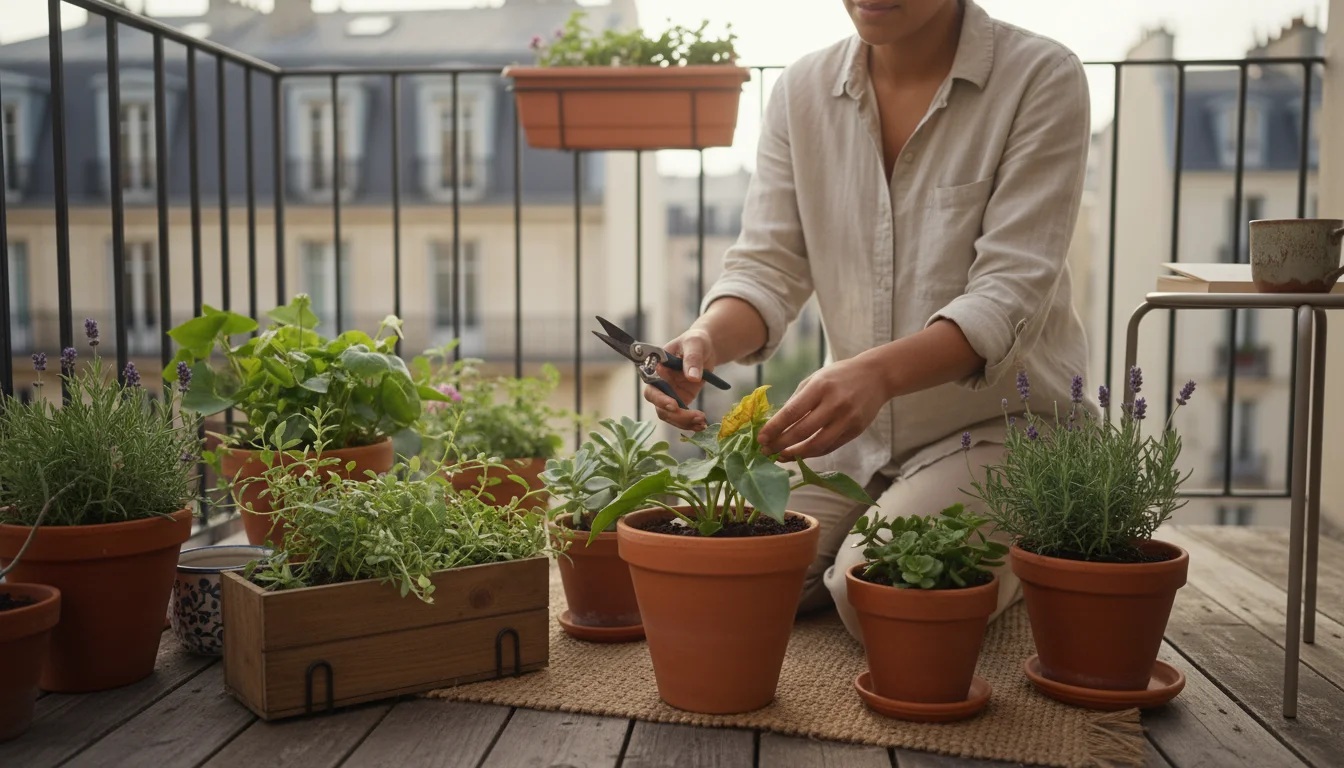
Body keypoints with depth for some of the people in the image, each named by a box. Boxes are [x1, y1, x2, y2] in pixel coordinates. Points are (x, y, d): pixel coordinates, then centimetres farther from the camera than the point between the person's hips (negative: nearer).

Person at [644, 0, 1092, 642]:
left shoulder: (1041, 79, -14)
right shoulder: (801, 90, 0)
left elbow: (1009, 293, -22)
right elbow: (768, 266, -5)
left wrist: (878, 371, -41)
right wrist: (706, 338, -29)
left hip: (1001, 417, -4)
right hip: (858, 421, 4)